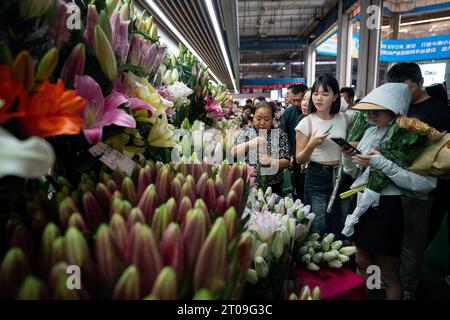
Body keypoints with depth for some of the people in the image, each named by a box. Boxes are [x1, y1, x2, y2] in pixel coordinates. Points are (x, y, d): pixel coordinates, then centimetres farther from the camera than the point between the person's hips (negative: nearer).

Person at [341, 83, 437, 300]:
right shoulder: (370, 132, 6)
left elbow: (426, 184, -21)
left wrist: (383, 165, -25)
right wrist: (348, 157, -8)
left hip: (388, 209, -6)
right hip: (362, 204, 6)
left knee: (388, 277, 11)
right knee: (362, 265, 21)